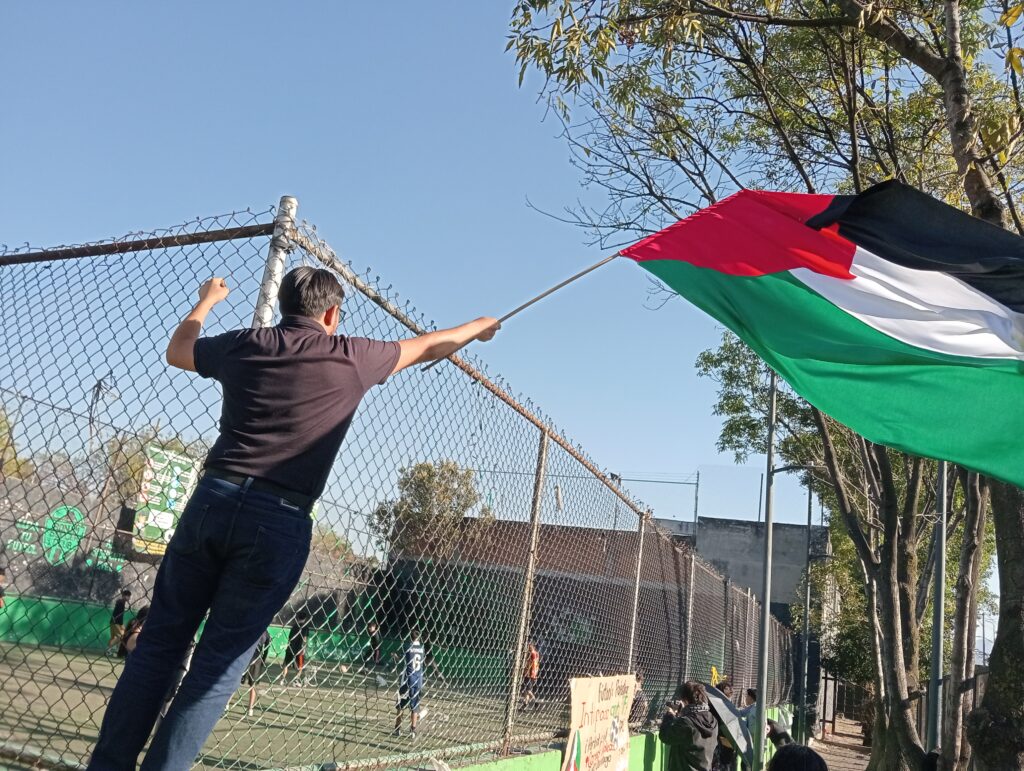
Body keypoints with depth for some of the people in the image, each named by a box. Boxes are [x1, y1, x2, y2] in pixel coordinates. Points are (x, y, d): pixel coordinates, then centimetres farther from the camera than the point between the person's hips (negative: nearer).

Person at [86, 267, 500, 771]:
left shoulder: (244, 345, 11)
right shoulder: (351, 357, 5)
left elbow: (177, 351, 33)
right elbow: (429, 347, 22)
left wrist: (206, 301, 50)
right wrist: (478, 327, 41)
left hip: (212, 501, 3)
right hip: (279, 523, -3)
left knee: (159, 645, 11)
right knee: (218, 668, 5)